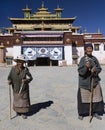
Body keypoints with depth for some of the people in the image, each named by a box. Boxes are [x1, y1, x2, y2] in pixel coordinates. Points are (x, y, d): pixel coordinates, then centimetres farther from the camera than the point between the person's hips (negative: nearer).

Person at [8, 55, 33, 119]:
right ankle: (18, 111, 34)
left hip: (24, 88, -2)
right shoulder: (13, 68, -8)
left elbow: (30, 77, -12)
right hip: (16, 88, 2)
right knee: (17, 100, 14)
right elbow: (10, 77, -2)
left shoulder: (25, 69, -13)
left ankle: (24, 113, 19)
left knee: (24, 100, 4)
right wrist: (9, 81, -22)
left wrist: (26, 80, -30)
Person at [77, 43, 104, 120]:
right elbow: (80, 71, -13)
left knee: (96, 97, 6)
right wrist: (86, 67, -30)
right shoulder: (82, 59, -5)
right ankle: (81, 113, 19)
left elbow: (99, 69, 8)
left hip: (95, 81, 4)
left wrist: (95, 70, -13)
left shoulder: (94, 58, 6)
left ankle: (95, 112, 24)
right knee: (83, 97, 2)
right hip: (85, 81, -4)